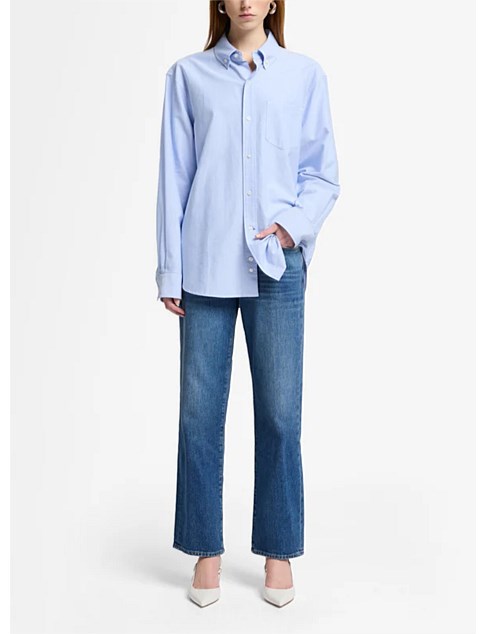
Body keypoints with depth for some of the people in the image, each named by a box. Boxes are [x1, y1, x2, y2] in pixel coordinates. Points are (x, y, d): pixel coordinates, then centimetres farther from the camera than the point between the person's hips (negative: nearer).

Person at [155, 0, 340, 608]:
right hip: (206, 267, 1)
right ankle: (206, 550, 21)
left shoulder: (305, 74, 8)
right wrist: (169, 270, 2)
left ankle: (278, 551, 21)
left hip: (277, 267, 0)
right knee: (199, 411, 4)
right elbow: (174, 177, 5)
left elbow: (323, 175, 8)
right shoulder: (188, 75, 8)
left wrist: (295, 225, -10)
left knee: (280, 413, 3)